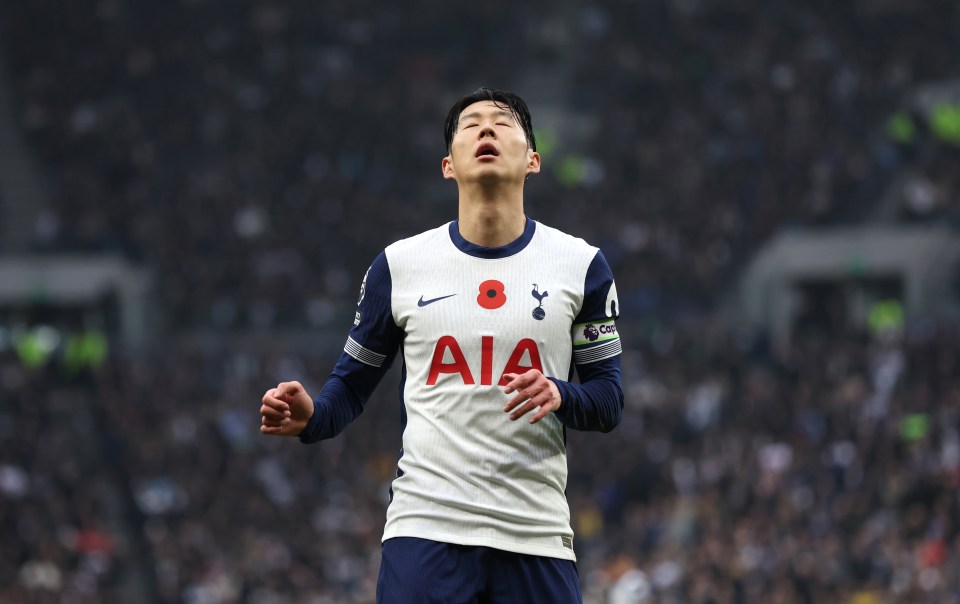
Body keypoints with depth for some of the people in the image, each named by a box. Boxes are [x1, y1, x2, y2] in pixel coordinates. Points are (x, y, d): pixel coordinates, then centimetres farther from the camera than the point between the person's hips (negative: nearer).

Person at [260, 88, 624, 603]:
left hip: (536, 536, 1)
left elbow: (610, 402, 8)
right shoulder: (400, 264, 7)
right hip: (425, 533, -1)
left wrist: (559, 395, -14)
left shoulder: (581, 265, 6)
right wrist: (309, 417, -9)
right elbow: (352, 383, 13)